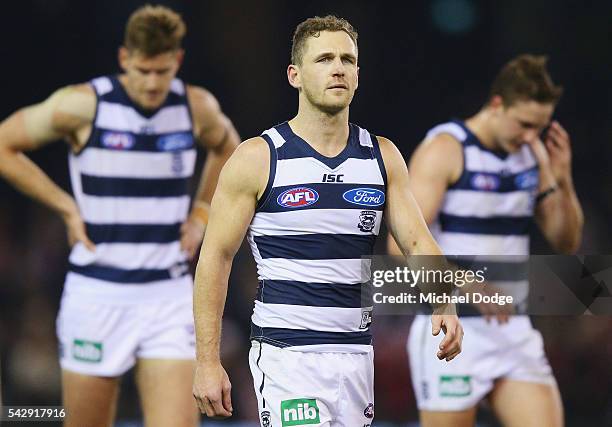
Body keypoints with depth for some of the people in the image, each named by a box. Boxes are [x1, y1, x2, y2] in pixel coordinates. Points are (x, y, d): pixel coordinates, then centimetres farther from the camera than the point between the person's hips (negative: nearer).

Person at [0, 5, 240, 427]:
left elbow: (226, 147, 24)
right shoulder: (82, 105, -10)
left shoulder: (199, 107, 1)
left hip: (169, 295, 2)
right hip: (97, 293, -2)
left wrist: (201, 214, 10)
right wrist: (67, 208, -4)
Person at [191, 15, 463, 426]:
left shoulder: (383, 157, 8)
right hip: (286, 356, -5)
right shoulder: (258, 158, -5)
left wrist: (442, 307, -17)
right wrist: (208, 362, -7)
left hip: (357, 355, 5)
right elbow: (215, 258, -3)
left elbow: (418, 241, 4)